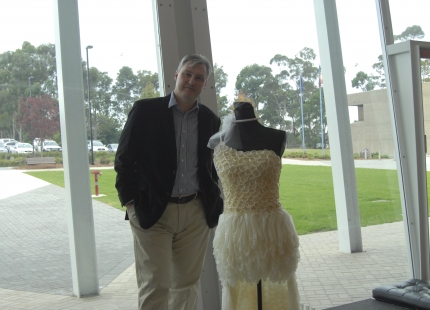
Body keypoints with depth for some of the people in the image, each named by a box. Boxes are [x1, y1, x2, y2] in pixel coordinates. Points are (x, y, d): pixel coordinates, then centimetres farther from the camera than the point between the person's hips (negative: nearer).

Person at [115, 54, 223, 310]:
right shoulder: (145, 110, -2)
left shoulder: (210, 120, 8)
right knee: (155, 286, -2)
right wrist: (131, 202, -6)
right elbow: (124, 159, -1)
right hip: (153, 212, -3)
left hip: (196, 213, 4)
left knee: (187, 285, 11)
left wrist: (215, 203, 5)